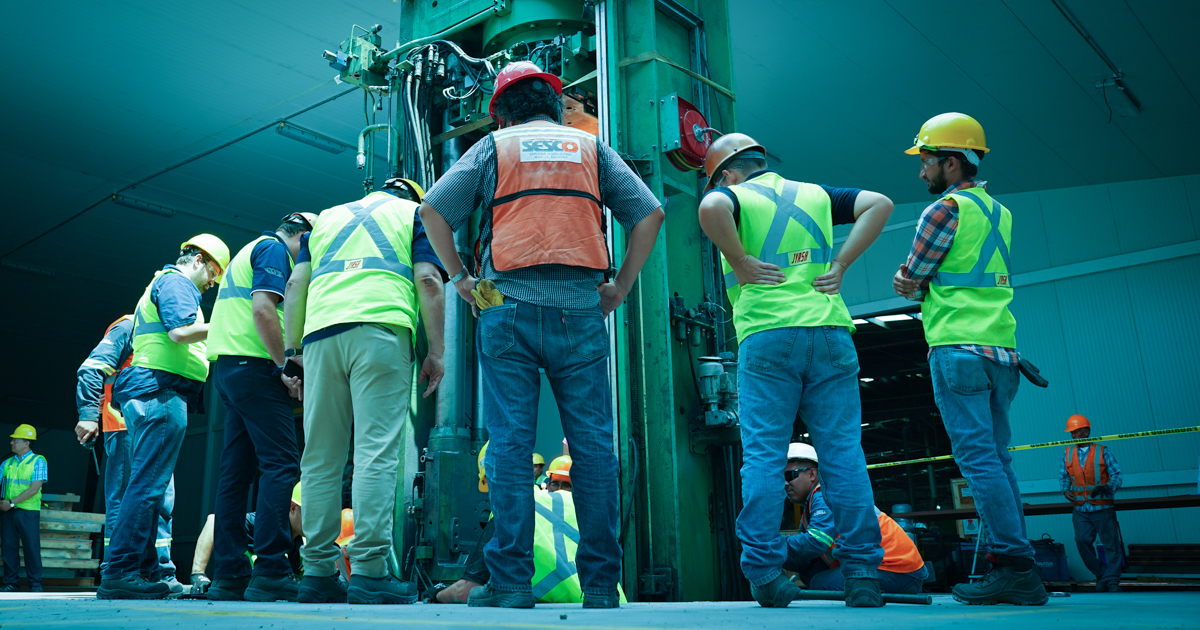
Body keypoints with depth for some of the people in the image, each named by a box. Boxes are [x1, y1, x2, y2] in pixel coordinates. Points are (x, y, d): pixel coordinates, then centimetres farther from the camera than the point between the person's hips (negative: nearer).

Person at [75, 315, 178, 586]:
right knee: (122, 500, -9)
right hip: (126, 429, -9)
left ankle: (164, 574, 8)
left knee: (163, 500, 5)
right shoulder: (128, 327, 0)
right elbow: (92, 368, -12)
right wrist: (89, 413, -21)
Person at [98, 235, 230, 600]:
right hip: (161, 391, -11)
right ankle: (120, 573, -15)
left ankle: (145, 570, 11)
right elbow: (181, 331, -19)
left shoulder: (162, 284, 30)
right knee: (149, 485, -14)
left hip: (149, 393, 11)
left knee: (153, 488, 10)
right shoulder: (176, 282, -2)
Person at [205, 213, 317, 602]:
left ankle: (229, 574, 7)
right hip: (254, 366, -10)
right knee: (281, 464, -13)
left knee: (237, 471, 7)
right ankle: (270, 571, -18)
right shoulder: (274, 249, -3)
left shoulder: (249, 251, 27)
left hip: (227, 366, 10)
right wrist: (285, 365, -15)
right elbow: (263, 309, -18)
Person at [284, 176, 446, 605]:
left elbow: (295, 286, 19)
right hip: (380, 327, -4)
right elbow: (427, 281, 4)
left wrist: (292, 351, 19)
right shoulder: (414, 213, 21)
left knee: (320, 458, 5)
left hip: (320, 332, 4)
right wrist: (436, 352, 3)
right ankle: (368, 573, -14)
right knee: (376, 452, -9)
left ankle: (318, 572, 5)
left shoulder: (328, 216, 31)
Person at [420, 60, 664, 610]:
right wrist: (621, 286, 12)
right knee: (594, 444, 1)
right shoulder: (591, 147, 19)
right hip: (580, 307, 1)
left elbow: (433, 210, 4)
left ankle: (510, 581, -2)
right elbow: (648, 213, 9)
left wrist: (459, 277, 11)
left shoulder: (493, 146, 15)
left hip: (510, 305, -1)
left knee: (510, 443, -1)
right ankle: (600, 582, 2)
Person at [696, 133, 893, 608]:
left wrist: (739, 262, -5)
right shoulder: (815, 195, 21)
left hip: (766, 336, -3)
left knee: (763, 456, -1)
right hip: (831, 330, 4)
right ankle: (863, 574, 2)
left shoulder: (735, 197, 8)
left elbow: (710, 208, -16)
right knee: (844, 454, 3)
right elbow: (879, 203, 14)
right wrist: (839, 265, 9)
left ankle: (765, 571, -3)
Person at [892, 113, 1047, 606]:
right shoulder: (999, 212, 20)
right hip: (1002, 348, 8)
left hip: (958, 347, -8)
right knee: (998, 459, 8)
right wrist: (918, 283, 7)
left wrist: (912, 283, 17)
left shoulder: (945, 209, -6)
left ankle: (1015, 566, -12)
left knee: (978, 458, -9)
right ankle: (1019, 571, 8)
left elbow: (909, 282, -3)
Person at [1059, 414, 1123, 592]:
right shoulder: (1068, 454, 10)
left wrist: (1106, 487, -16)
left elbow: (1116, 475, 2)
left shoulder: (1102, 451, 2)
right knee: (1082, 541, -7)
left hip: (1102, 507, -3)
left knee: (1110, 543, -1)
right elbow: (1063, 475, 19)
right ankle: (1101, 575, 9)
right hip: (1080, 509, 3)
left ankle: (1112, 579, 9)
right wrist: (1065, 489, 0)